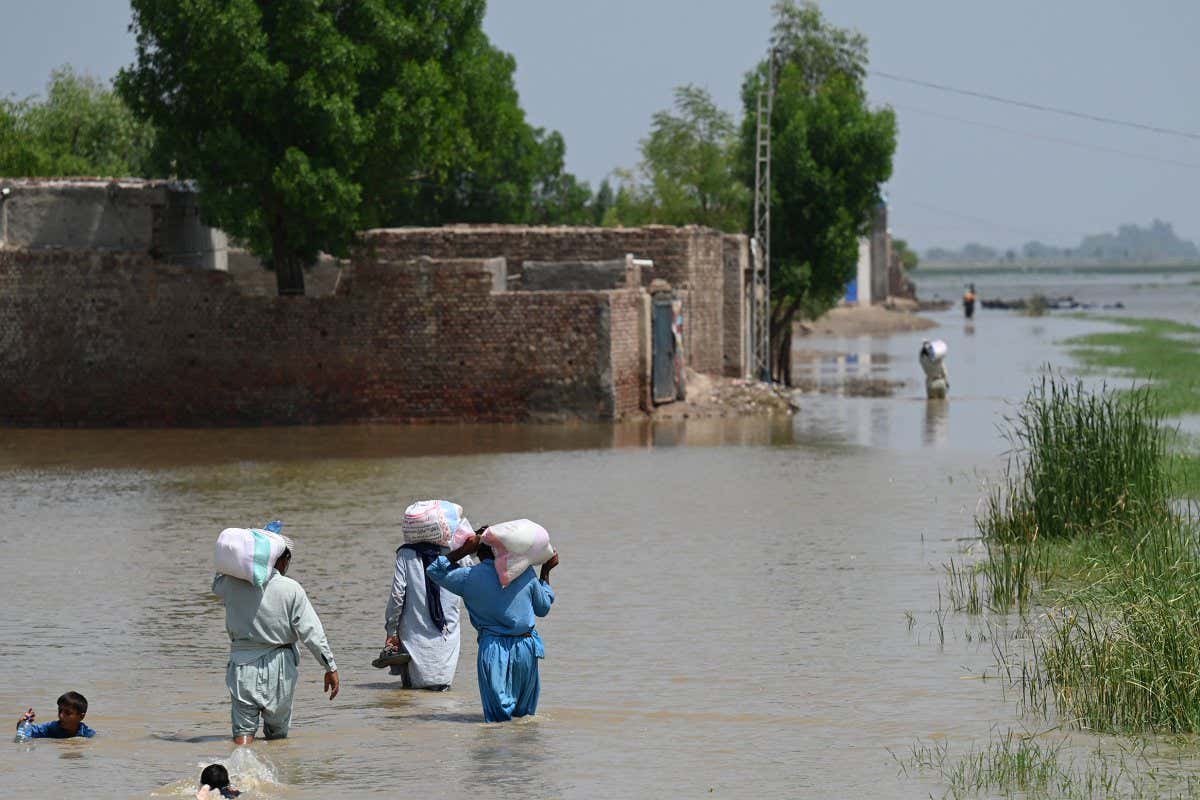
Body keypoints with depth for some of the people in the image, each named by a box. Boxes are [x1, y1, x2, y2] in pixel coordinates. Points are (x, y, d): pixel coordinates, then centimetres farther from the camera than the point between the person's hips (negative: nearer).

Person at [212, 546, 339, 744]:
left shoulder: (233, 584, -2)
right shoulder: (291, 589, -7)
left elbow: (217, 585, 24)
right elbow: (312, 632, -8)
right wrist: (331, 668, 0)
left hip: (243, 663, 1)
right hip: (279, 667, -1)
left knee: (243, 732, -2)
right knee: (278, 734, 14)